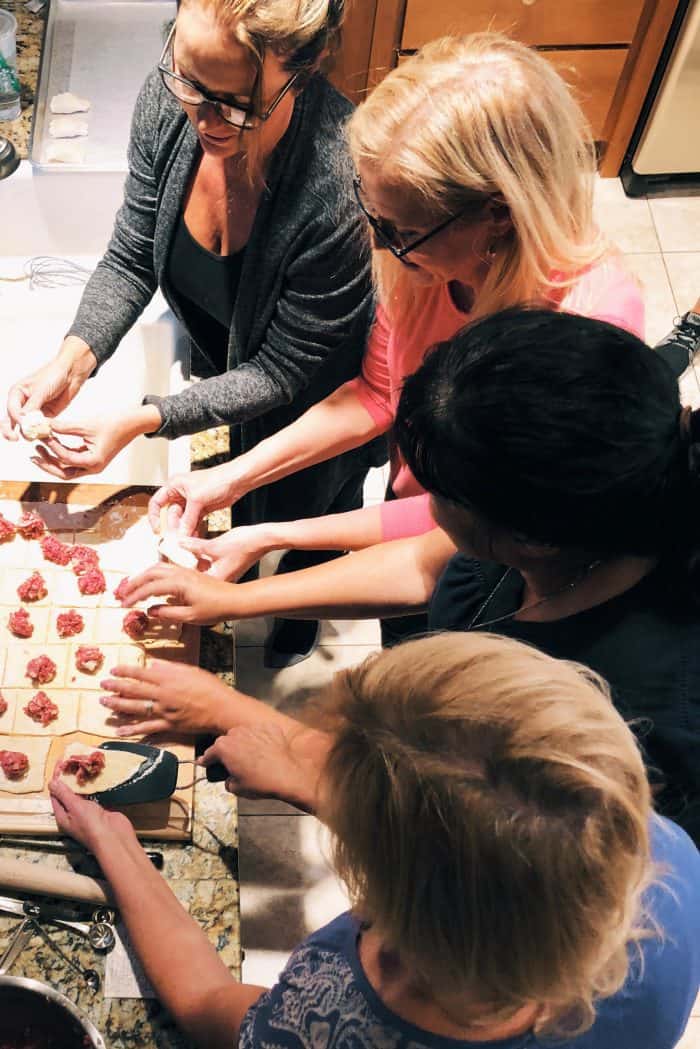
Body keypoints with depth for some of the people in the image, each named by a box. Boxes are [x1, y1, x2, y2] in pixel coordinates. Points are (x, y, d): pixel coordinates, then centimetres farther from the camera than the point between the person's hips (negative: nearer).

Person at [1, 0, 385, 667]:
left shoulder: (342, 188, -42)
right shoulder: (169, 101, -26)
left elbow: (283, 374, -29)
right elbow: (132, 258, -11)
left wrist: (145, 422, -36)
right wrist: (73, 359, -28)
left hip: (314, 399, -4)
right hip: (219, 361, 5)